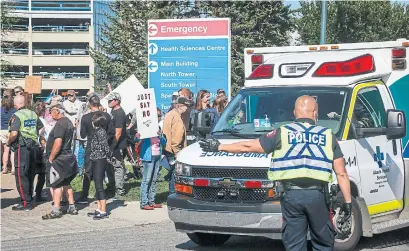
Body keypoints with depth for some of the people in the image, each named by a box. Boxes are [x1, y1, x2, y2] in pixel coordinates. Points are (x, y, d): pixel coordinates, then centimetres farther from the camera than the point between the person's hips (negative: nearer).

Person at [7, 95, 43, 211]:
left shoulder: (17, 116, -13)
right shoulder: (33, 114, 9)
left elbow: (14, 134, -23)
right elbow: (41, 128, 19)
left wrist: (8, 142, -6)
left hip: (21, 147, -7)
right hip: (33, 147, 7)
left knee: (21, 176, -3)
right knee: (30, 175, 16)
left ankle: (26, 203, -5)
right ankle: (29, 199, 24)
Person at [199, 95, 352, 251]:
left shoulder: (282, 133, 5)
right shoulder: (328, 136, 7)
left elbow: (248, 146, 8)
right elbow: (341, 173, 3)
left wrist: (219, 147, 19)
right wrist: (348, 201, 8)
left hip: (291, 195, 0)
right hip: (317, 196, 0)